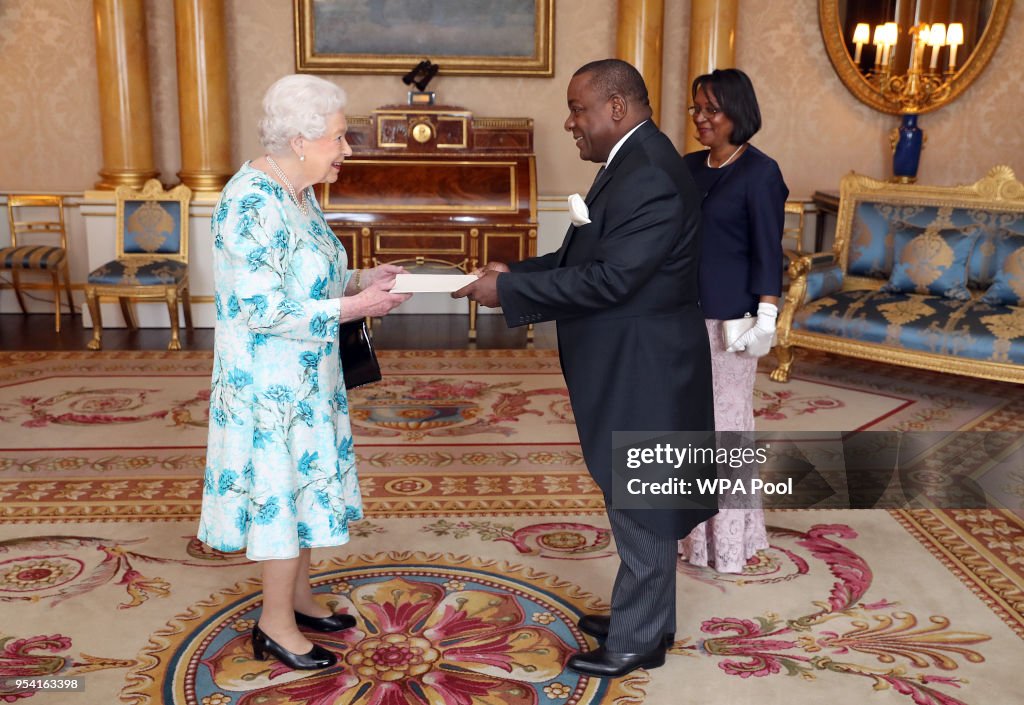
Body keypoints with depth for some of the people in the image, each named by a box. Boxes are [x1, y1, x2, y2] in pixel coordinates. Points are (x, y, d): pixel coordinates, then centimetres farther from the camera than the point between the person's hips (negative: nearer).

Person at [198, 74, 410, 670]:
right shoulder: (252, 203, -23)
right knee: (285, 490, 3)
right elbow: (265, 311, -26)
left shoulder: (297, 193, 6)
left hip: (305, 377, 9)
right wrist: (356, 307, -22)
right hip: (271, 382, -9)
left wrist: (361, 279, 0)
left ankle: (299, 598, 35)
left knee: (304, 484, 18)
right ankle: (276, 625, 19)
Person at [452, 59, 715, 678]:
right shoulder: (633, 164, 10)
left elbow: (609, 277, -27)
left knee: (641, 507, 4)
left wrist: (510, 291, -21)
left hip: (644, 373, -10)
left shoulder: (651, 176, -22)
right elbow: (585, 255, 12)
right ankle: (644, 614, 36)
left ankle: (638, 641, 20)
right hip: (629, 368, 10)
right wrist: (515, 274, 0)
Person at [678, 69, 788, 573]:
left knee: (725, 418, 2)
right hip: (683, 313, 7)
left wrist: (766, 317, -16)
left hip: (729, 318, -6)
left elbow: (768, 250, -11)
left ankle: (729, 535, 15)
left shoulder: (759, 172, -9)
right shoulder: (689, 167, 9)